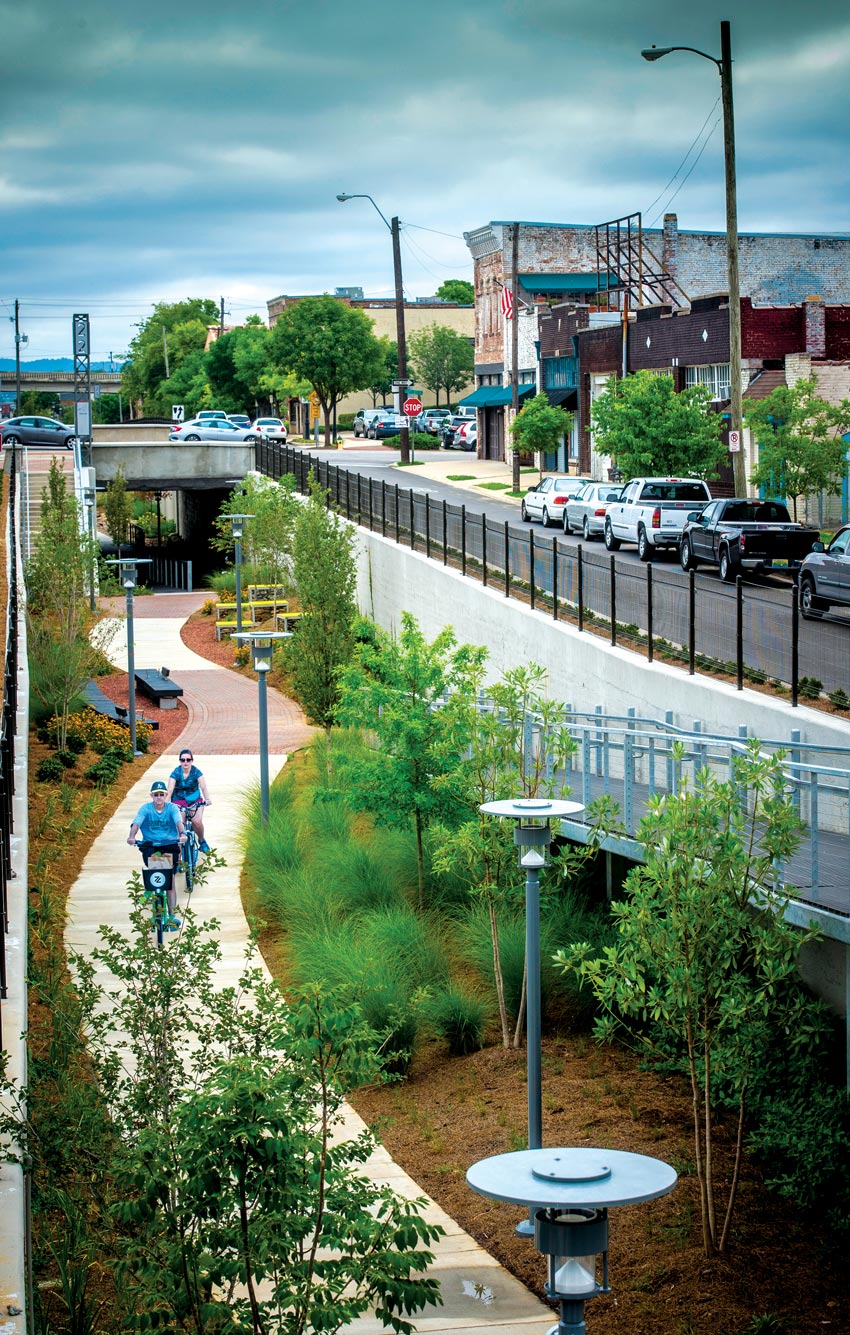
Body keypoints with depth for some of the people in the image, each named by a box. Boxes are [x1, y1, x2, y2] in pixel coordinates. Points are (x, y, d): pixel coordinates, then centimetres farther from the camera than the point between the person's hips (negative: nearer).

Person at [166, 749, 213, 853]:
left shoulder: (196, 772, -11)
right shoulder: (176, 773, -13)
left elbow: (203, 787, -22)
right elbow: (170, 789, -23)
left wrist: (207, 799, -41)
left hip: (195, 799, 0)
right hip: (179, 800, 0)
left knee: (197, 821, -20)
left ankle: (202, 840, 10)